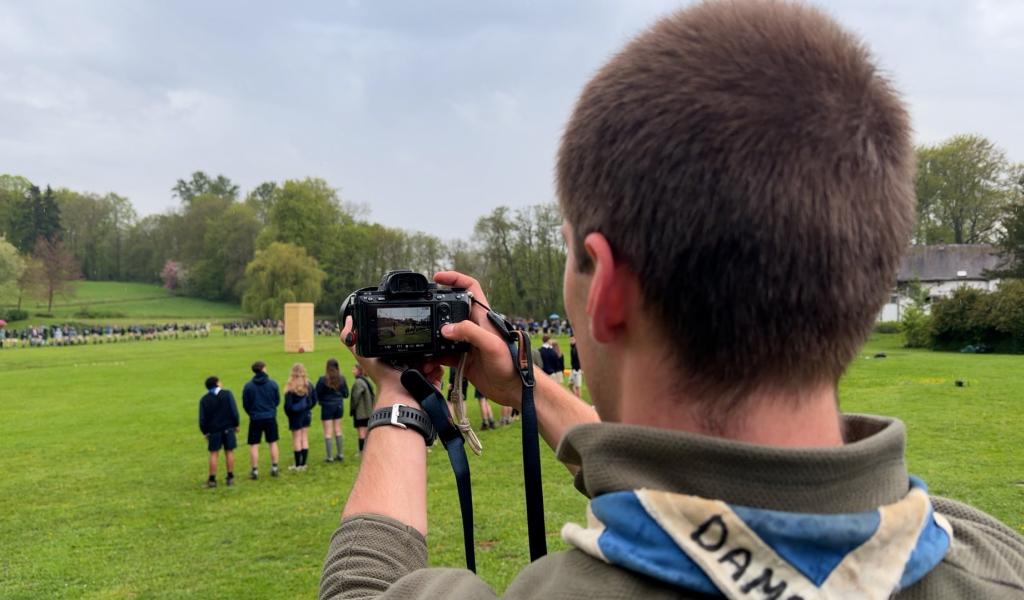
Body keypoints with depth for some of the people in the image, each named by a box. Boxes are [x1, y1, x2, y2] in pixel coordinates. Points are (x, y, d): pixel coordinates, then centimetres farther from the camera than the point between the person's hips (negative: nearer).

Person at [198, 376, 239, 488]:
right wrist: (236, 425, 4)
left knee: (213, 454, 5)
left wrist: (205, 432, 9)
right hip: (228, 428, 0)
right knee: (229, 452, 8)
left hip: (213, 430, 0)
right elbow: (234, 411, -8)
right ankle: (230, 478, 11)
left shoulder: (204, 399, -1)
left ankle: (212, 480, 6)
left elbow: (202, 418, -2)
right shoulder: (227, 394, -4)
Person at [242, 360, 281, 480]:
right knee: (273, 443, 13)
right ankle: (274, 468, 15)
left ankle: (255, 471, 6)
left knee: (254, 445, 6)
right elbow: (277, 400, 3)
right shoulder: (273, 383, -7)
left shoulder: (248, 386, -9)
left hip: (255, 419, -1)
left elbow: (245, 404, -1)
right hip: (270, 417, 1)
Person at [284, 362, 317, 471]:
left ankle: (298, 465, 10)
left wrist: (288, 414, 2)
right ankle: (303, 464, 16)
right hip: (306, 414, 4)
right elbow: (314, 400, 3)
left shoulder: (291, 388, -17)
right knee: (305, 439, 11)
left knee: (297, 439, 5)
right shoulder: (309, 385, -3)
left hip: (295, 415, -4)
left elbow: (288, 405, -14)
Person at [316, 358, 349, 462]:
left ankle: (330, 456, 4)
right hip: (339, 406, 4)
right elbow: (346, 394, 3)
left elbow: (317, 395, -10)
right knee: (338, 430, 16)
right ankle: (340, 454, 20)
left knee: (328, 432, 3)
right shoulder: (341, 378, -5)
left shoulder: (323, 379, -16)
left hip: (327, 407, -4)